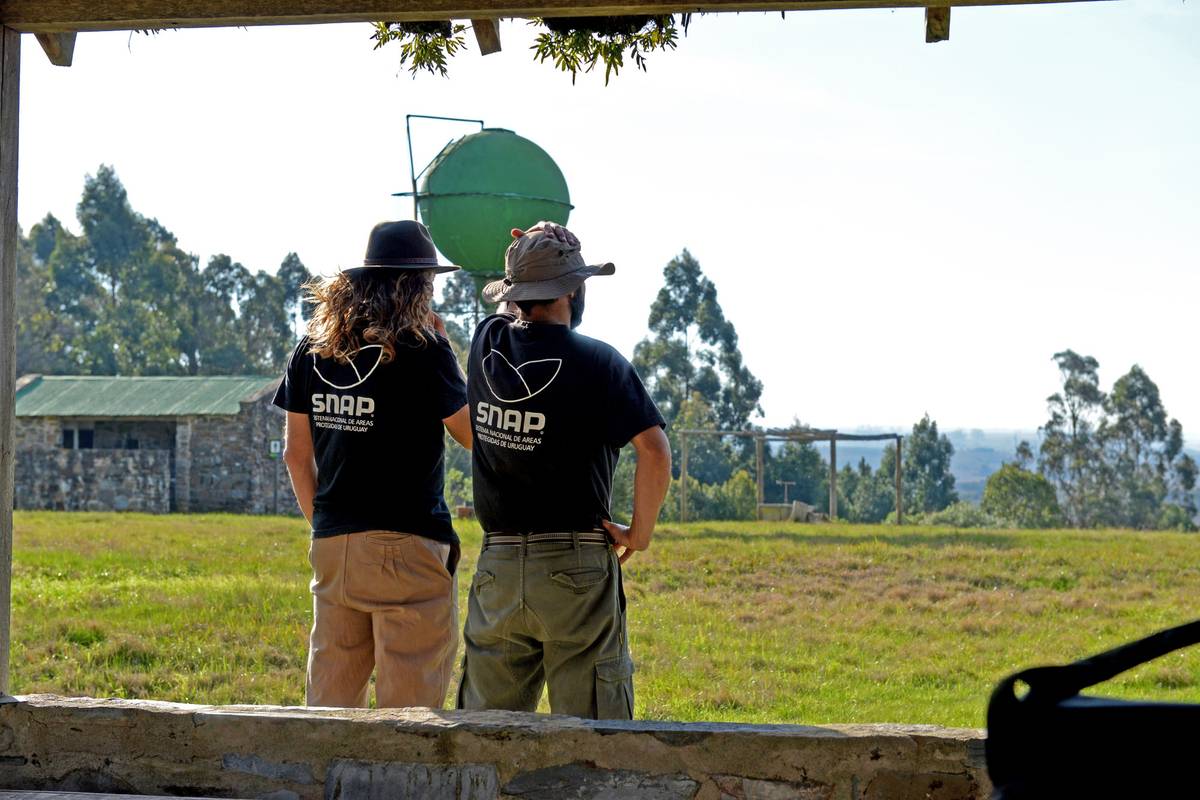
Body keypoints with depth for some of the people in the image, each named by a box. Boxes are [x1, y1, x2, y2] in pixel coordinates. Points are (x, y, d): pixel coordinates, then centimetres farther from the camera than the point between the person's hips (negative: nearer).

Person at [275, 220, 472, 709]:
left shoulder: (313, 350, 7)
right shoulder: (422, 351, -10)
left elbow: (296, 454, 11)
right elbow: (473, 433, 0)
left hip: (332, 547, 6)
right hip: (407, 546, -6)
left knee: (330, 701, 12)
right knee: (409, 708, -1)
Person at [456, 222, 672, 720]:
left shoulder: (488, 346, 4)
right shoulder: (597, 362, -9)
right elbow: (654, 450, -16)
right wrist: (641, 530, -6)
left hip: (498, 565, 4)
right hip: (577, 566, -4)